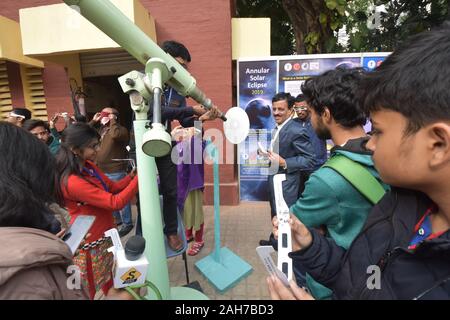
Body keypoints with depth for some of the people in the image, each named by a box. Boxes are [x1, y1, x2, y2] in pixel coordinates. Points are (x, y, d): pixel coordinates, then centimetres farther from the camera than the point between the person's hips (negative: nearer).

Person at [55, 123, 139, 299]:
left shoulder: (88, 166, -3)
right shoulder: (73, 182, -30)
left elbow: (112, 187, 5)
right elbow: (116, 202, -30)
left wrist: (132, 175, -11)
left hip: (104, 234, 8)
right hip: (90, 243, -8)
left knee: (109, 282, 25)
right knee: (95, 290, 16)